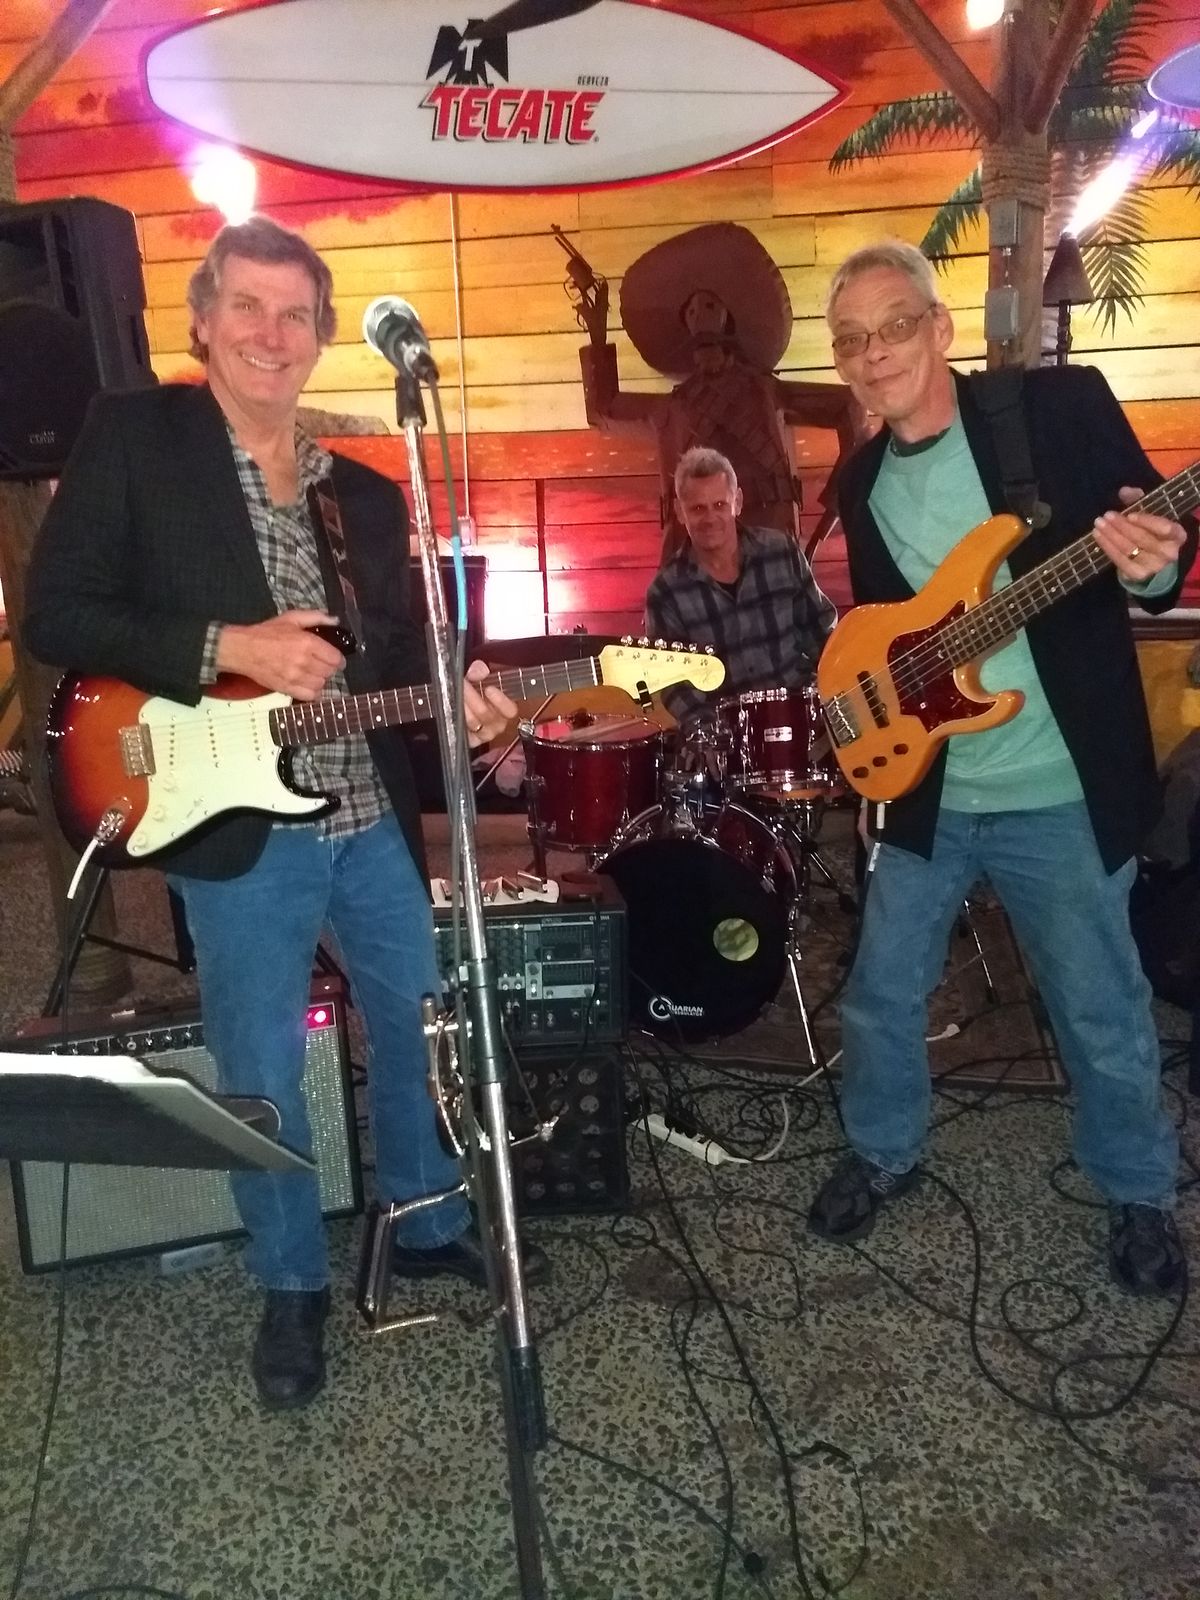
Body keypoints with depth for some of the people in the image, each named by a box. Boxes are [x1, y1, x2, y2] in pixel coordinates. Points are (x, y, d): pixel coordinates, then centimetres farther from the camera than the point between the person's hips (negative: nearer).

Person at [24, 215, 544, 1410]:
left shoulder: (368, 494, 10)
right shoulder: (130, 435, -4)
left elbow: (395, 653, 13)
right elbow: (55, 616, -10)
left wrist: (453, 700, -9)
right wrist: (225, 648, -20)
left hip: (373, 820, 5)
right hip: (238, 826, -4)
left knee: (423, 1026, 15)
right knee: (260, 1075, 7)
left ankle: (428, 1226, 39)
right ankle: (291, 1286, 29)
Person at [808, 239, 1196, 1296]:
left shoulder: (1061, 404, -8)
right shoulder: (862, 485, 6)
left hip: (1065, 791, -4)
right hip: (924, 793, 4)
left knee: (1104, 1014, 10)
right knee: (880, 995, 12)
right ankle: (885, 1155, 37)